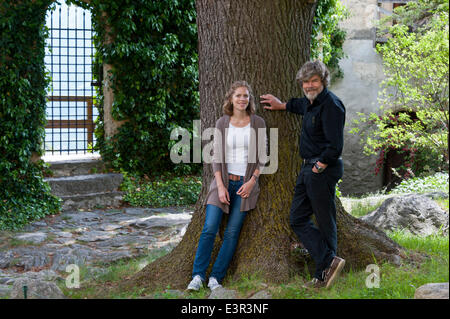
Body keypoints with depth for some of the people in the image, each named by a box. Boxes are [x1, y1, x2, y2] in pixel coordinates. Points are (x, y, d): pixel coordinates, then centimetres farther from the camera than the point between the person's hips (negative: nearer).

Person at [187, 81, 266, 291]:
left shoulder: (258, 123, 2)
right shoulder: (222, 124, 4)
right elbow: (217, 157, 3)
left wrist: (251, 182, -8)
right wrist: (220, 186, -7)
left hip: (246, 184, 0)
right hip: (224, 181, 1)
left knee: (232, 232, -5)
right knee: (209, 228, -10)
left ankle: (216, 277, 2)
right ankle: (198, 275, -3)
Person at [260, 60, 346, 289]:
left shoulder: (330, 105, -18)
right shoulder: (311, 102, 11)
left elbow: (335, 147, -24)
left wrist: (318, 168, -15)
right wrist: (281, 105, 38)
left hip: (323, 170, -10)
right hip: (308, 168, 10)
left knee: (325, 222, -3)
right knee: (298, 219, 7)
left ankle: (324, 273, 2)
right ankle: (329, 262, 4)